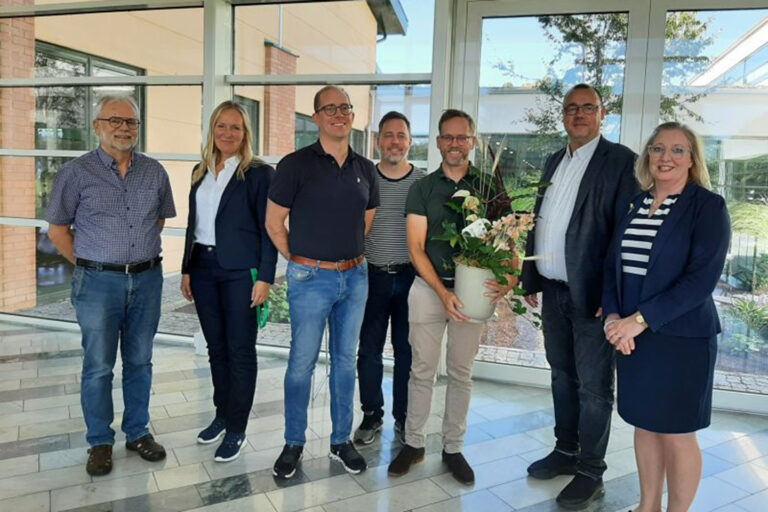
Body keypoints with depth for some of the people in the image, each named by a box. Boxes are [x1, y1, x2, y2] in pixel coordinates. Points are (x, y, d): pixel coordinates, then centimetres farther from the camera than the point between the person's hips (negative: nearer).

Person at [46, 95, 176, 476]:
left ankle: (137, 432, 28)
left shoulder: (154, 172, 5)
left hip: (147, 280, 3)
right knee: (98, 366, 6)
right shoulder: (77, 172, -4)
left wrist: (140, 255, 11)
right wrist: (88, 265, 1)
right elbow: (57, 229, 3)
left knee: (140, 362, 12)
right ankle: (100, 442, 22)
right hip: (98, 283, -2)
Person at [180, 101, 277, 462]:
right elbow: (193, 224, 16)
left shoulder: (258, 173, -5)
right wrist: (187, 269, 13)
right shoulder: (200, 172, 13)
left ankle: (236, 430, 14)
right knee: (215, 347, 15)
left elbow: (269, 229, -8)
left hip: (240, 271, -6)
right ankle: (222, 415, 31)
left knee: (240, 350, 2)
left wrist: (264, 277, -14)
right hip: (203, 268, 6)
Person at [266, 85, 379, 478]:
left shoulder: (365, 169, 8)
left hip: (355, 276, 4)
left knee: (345, 360, 13)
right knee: (302, 363, 3)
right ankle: (294, 443, 22)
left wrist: (348, 255, 13)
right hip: (311, 279, -4)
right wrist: (303, 263, 3)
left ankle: (341, 441, 27)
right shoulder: (296, 165, -7)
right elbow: (274, 223, -3)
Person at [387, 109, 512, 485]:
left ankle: (453, 448, 25)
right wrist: (443, 292, -14)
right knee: (422, 370, 7)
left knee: (461, 372, 11)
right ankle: (413, 443, 23)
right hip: (429, 287, -1)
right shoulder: (422, 189, 2)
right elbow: (416, 248, -3)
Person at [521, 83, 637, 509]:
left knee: (593, 386, 5)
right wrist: (531, 279, 12)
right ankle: (566, 450, 35)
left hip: (591, 295, -6)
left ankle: (590, 473, 19)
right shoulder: (554, 162, 14)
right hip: (553, 291, 7)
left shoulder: (620, 160, -7)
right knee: (562, 375, 18)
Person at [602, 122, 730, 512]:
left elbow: (702, 278, -17)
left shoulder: (708, 206, -7)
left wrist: (639, 320, -21)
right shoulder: (634, 205, 8)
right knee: (645, 424, 15)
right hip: (632, 336, 5)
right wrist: (613, 316, -8)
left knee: (676, 433, 6)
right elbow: (613, 265, 9)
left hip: (680, 338, -5)